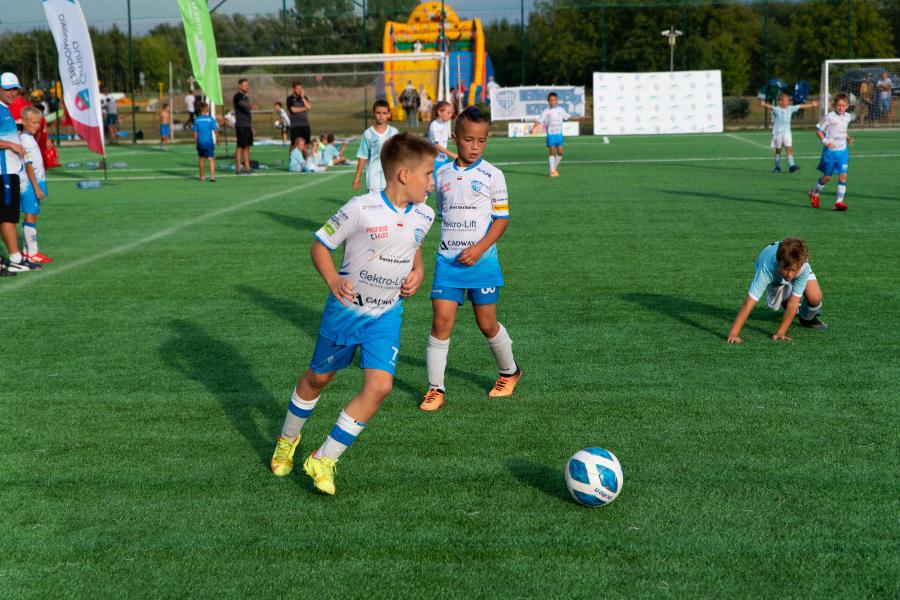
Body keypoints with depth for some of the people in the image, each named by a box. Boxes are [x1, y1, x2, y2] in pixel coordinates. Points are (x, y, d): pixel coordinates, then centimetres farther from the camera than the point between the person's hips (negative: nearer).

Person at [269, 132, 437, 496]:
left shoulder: (423, 216, -4)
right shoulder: (361, 209, -22)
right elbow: (320, 245, -12)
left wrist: (417, 272, 0)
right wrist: (333, 280, -27)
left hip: (387, 315, 4)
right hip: (345, 309, -3)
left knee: (380, 385, -13)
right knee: (318, 378, 15)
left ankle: (324, 460, 2)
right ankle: (287, 441, 43)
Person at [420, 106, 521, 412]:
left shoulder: (492, 175, -5)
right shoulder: (442, 174, 6)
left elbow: (502, 217, -3)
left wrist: (479, 248, -14)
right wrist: (447, 246, 14)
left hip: (481, 260, -2)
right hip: (447, 260, 2)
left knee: (487, 324, 8)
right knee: (441, 322, -5)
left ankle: (509, 371, 34)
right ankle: (435, 388, 5)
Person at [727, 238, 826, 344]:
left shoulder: (803, 267, -42)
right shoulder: (766, 268, -46)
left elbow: (793, 302, -36)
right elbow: (749, 302, -49)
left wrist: (780, 332, -37)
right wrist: (733, 334, -52)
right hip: (774, 275, 1)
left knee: (815, 298, -23)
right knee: (775, 305, -12)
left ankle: (808, 318, 10)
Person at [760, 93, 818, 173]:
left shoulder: (790, 108, 5)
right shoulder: (776, 109, -9)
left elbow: (800, 106, 12)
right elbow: (770, 107, -28)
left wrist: (812, 104, 17)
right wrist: (764, 104, -50)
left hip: (787, 133, 3)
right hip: (777, 133, -3)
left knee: (789, 149, -9)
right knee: (778, 150, 8)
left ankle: (791, 166, -14)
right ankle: (777, 167, 18)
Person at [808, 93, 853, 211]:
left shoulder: (848, 117, 6)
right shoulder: (829, 117, -12)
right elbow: (818, 130, -7)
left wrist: (848, 138, 6)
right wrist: (826, 141, -18)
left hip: (843, 150, 4)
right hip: (830, 151, -4)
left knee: (843, 175, -9)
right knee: (826, 177, 8)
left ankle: (839, 201, -5)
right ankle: (814, 194, 34)